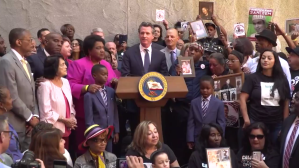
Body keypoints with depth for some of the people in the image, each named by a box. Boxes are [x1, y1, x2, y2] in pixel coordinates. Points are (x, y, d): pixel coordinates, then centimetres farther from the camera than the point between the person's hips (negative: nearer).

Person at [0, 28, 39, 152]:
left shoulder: (25, 63, 18)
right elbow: (12, 97, -18)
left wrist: (35, 116, 3)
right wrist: (30, 117, -10)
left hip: (29, 126, 8)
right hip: (15, 126, -8)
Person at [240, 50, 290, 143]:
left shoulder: (282, 80, 6)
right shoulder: (252, 78, -1)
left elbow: (286, 102, 8)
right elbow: (243, 99, -5)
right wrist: (246, 120, -13)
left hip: (277, 124, 2)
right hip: (256, 122, -2)